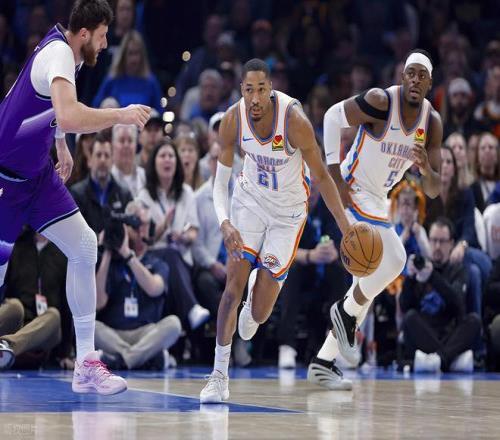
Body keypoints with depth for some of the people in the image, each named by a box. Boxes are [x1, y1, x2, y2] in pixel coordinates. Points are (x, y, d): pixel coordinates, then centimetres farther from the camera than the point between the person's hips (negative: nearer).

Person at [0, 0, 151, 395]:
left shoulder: (61, 48, 7)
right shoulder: (58, 54, -23)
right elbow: (69, 118, -41)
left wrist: (62, 149, 35)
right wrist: (120, 115, -32)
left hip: (37, 172, 9)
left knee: (85, 247, -2)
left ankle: (86, 363, -1)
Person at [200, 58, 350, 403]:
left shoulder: (295, 121, -30)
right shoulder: (233, 120, -20)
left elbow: (322, 177, -18)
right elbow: (221, 180, -10)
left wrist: (347, 228, -18)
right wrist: (224, 223, -29)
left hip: (289, 211, -2)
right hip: (251, 198, 2)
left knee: (260, 311, -2)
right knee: (234, 282, -14)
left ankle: (258, 298, 39)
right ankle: (219, 377, -6)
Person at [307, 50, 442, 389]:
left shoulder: (432, 122, -3)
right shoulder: (381, 102, -20)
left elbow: (433, 191, -3)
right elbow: (333, 116, -11)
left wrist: (425, 167, -26)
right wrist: (335, 173, -16)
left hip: (378, 201, 8)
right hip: (353, 192, -8)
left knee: (369, 285, 12)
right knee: (394, 260, -25)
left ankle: (323, 362, 21)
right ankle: (346, 313, -1)